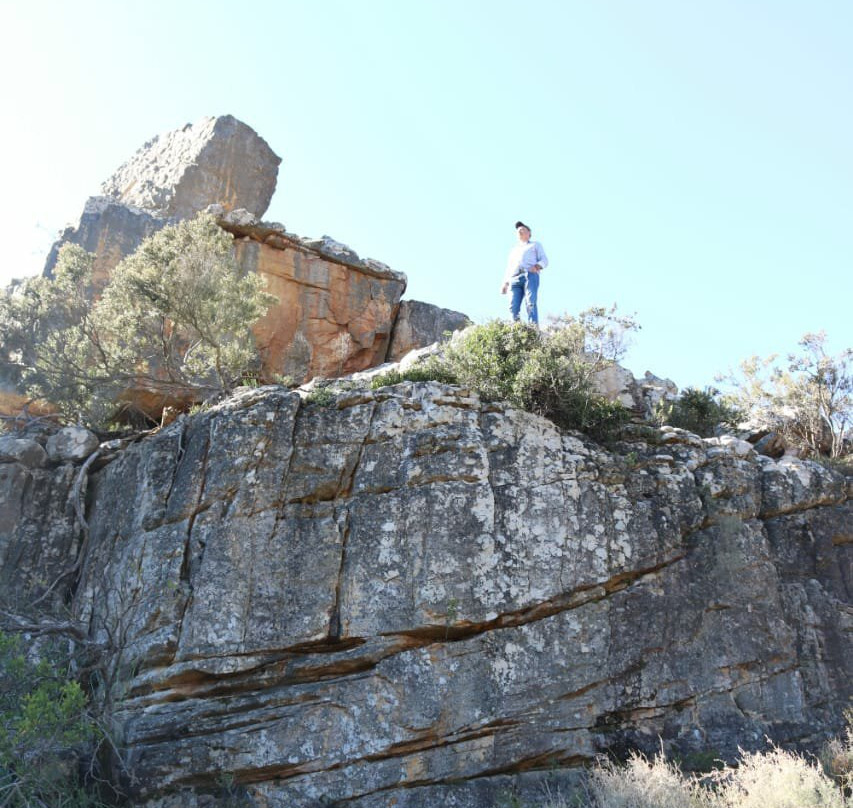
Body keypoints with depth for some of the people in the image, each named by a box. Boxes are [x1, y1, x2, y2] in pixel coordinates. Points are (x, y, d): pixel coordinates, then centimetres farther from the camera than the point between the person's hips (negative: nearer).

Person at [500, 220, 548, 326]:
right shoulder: (514, 249, 39)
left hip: (530, 276, -4)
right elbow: (508, 268, 31)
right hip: (514, 279, 4)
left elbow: (544, 260, 14)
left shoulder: (535, 245, 28)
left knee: (530, 303, -24)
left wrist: (537, 266, -9)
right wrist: (505, 284, 14)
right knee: (513, 306, -16)